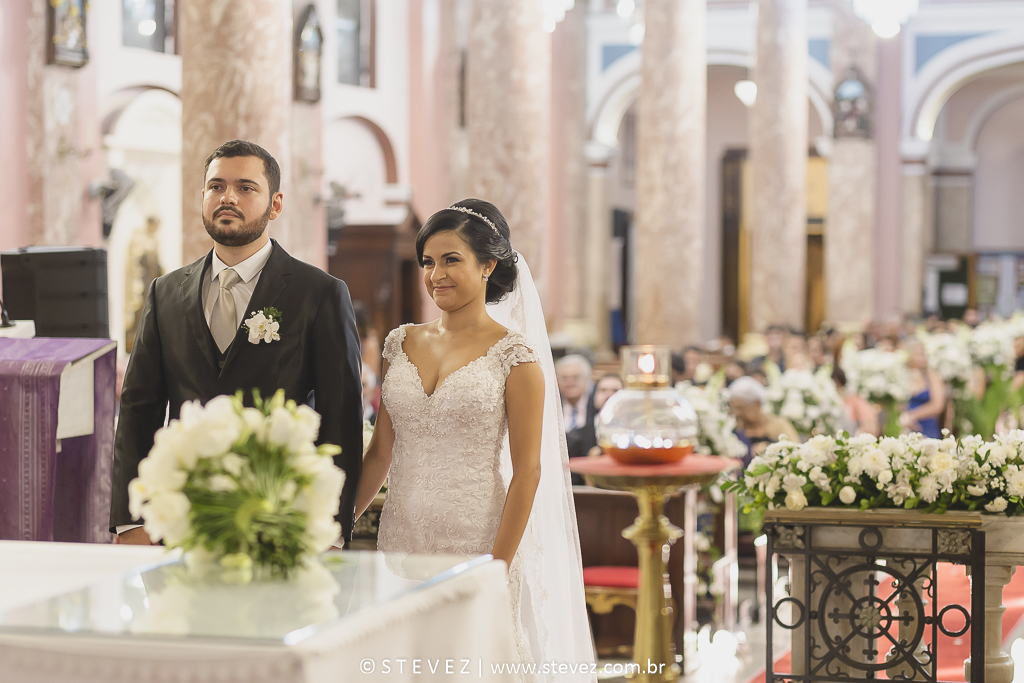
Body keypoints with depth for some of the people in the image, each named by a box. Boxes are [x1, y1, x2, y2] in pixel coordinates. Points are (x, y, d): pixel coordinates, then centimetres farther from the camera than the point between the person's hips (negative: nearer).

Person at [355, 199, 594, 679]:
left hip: (476, 542, -4)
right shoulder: (404, 344, 9)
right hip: (403, 540, 5)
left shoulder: (514, 355, -6)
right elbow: (380, 452, 13)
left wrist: (498, 569, -14)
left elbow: (527, 471, -9)